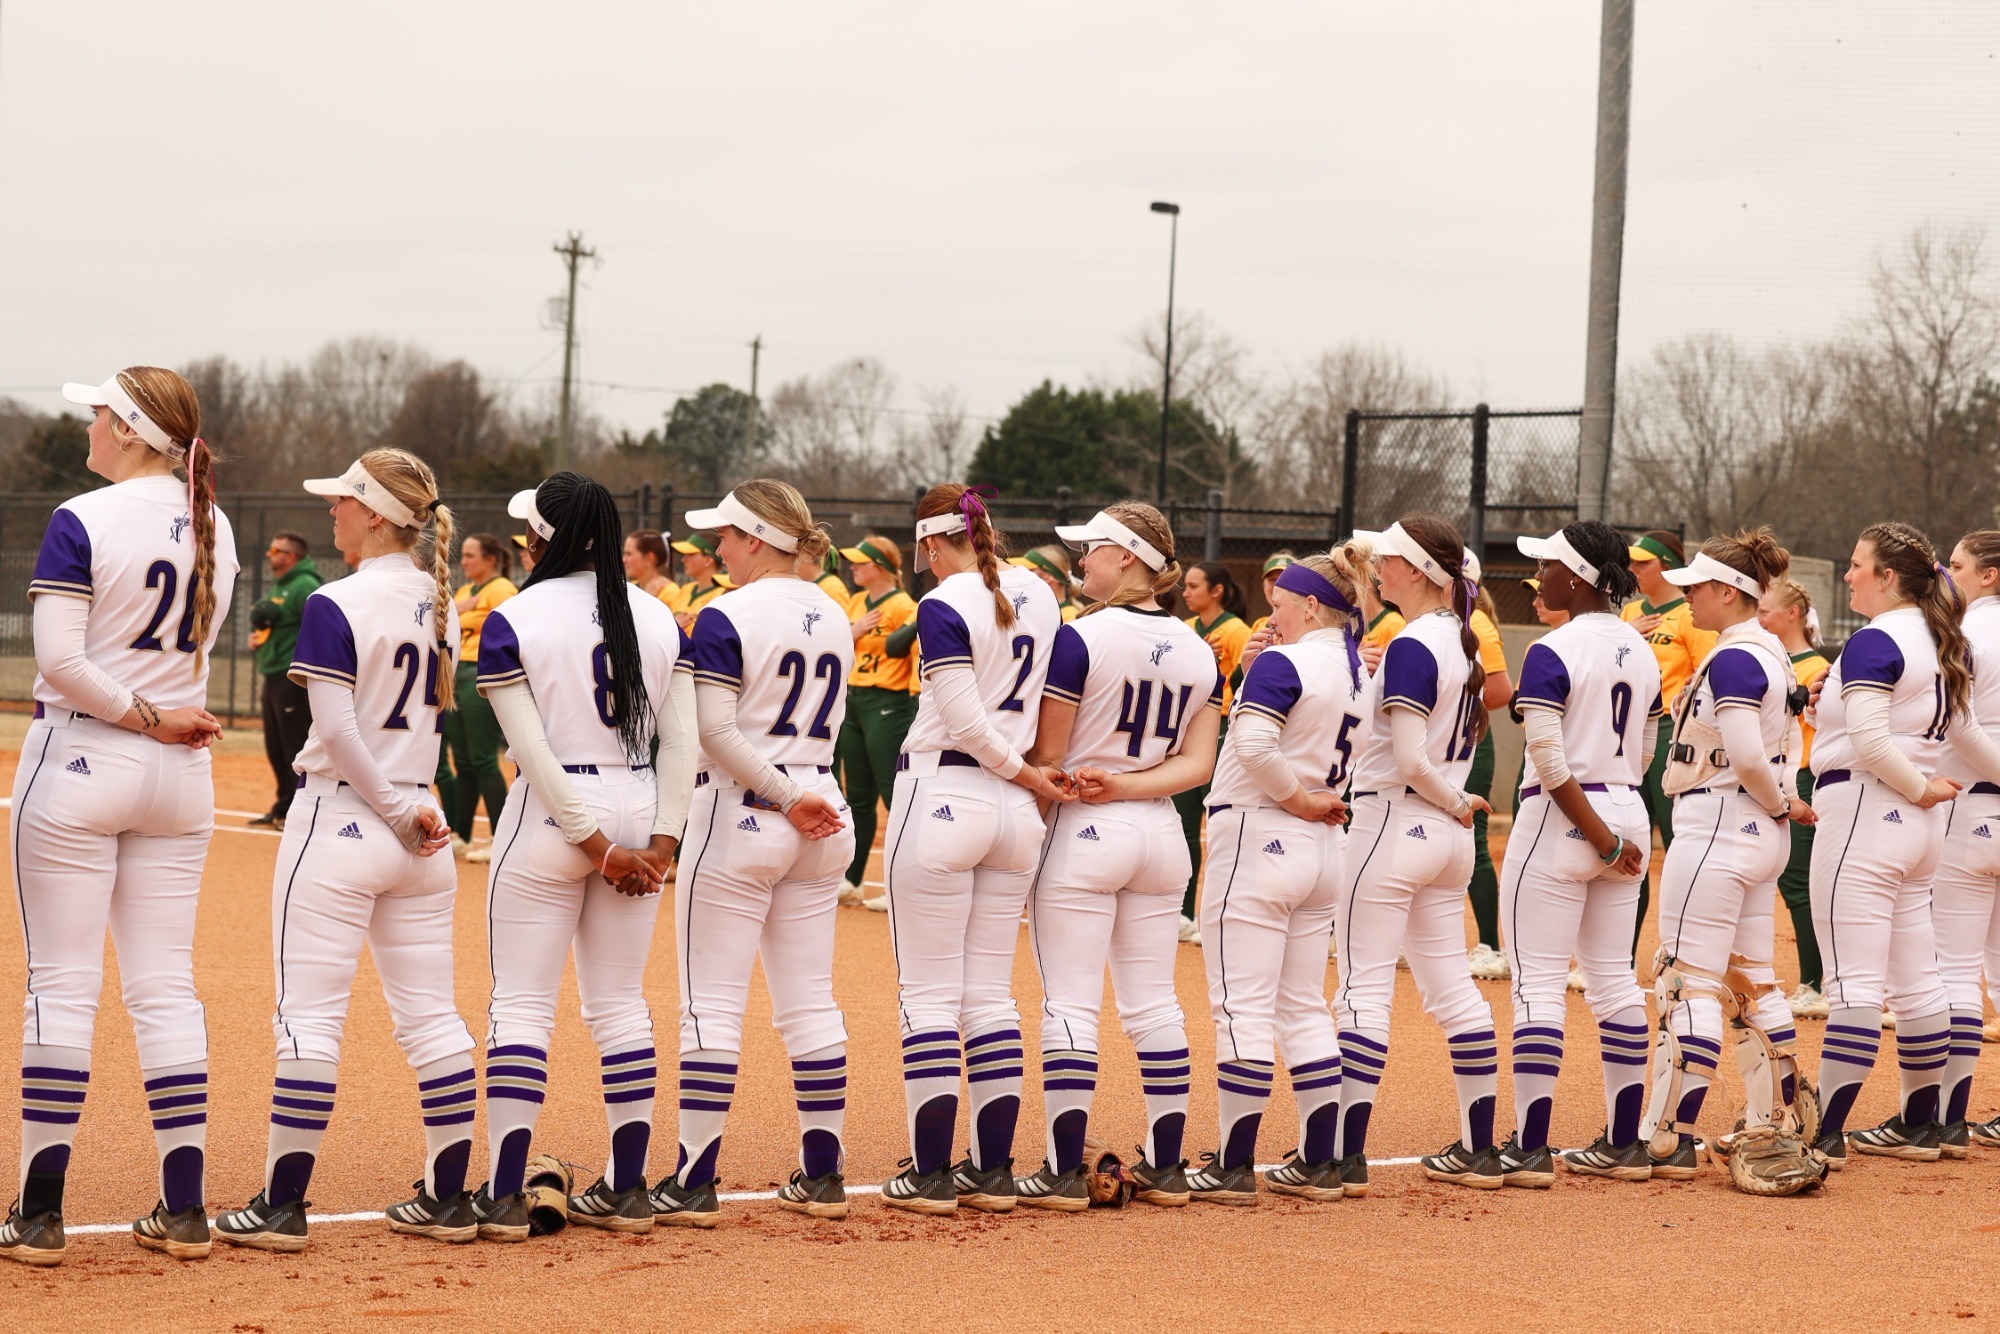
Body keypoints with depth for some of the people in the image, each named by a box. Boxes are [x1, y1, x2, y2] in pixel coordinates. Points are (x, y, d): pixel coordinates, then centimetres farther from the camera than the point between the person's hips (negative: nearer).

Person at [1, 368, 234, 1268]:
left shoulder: (81, 521, -13)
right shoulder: (213, 528, 7)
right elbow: (193, 647, 11)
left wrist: (145, 717, -12)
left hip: (79, 761, -6)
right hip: (180, 782, 6)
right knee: (166, 985, 8)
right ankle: (184, 1209, 9)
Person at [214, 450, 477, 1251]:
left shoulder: (338, 606, -14)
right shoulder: (441, 605, 8)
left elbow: (337, 729, -18)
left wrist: (398, 811, -11)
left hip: (342, 820, -7)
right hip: (419, 835, 7)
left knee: (308, 1016, -2)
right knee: (430, 1015, 10)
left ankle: (282, 1203, 1)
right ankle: (449, 1199, 14)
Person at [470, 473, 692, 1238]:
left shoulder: (513, 621, -7)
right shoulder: (658, 617, 5)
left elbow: (533, 750, -13)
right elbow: (681, 739, 0)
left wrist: (595, 843, -11)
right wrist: (661, 842, -3)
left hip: (551, 815, -4)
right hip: (640, 811, 4)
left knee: (521, 1003, 0)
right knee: (621, 1003, 11)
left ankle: (504, 1195, -2)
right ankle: (626, 1190, 13)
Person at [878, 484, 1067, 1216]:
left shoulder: (944, 605, -12)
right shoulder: (1040, 594, 7)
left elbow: (967, 723, -17)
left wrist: (1028, 774, -6)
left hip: (941, 794, -6)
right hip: (1015, 813, 6)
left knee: (929, 992, 0)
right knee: (991, 993, 11)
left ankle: (929, 1174, 1)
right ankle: (993, 1171, 12)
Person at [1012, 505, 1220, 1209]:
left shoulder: (1080, 638, -13)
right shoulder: (1199, 650, 7)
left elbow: (1046, 754, -10)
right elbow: (1198, 763, 0)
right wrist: (1127, 785, -8)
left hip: (1085, 833, -6)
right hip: (1161, 833, 6)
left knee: (1070, 1004, -3)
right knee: (1153, 1002, 11)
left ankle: (1064, 1171, -4)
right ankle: (1166, 1166, 14)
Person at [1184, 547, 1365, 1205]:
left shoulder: (1284, 663, -14)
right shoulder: (1361, 671, 10)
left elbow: (1254, 744, -26)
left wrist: (1297, 798, -14)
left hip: (1258, 834, -8)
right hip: (1321, 851, 8)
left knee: (1243, 1007, -5)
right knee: (1303, 1008, 14)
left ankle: (1233, 1166, -4)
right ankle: (1323, 1162, 15)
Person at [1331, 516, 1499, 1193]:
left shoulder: (1411, 646, -17)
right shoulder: (1462, 640, 10)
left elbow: (1410, 762, -21)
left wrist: (1458, 802, -5)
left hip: (1393, 825, -9)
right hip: (1449, 835, 9)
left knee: (1364, 988, -5)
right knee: (1451, 985, 12)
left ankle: (1347, 1154, -6)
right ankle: (1479, 1149, 14)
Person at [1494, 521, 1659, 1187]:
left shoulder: (1552, 652, -14)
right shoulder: (1640, 651, 10)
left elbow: (1549, 759, -20)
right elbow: (1643, 752, 14)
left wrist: (1600, 836, -16)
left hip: (1562, 821, -8)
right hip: (1627, 815, 8)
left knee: (1538, 982, -4)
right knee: (1613, 977, 12)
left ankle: (1529, 1148, -6)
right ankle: (1624, 1144, 14)